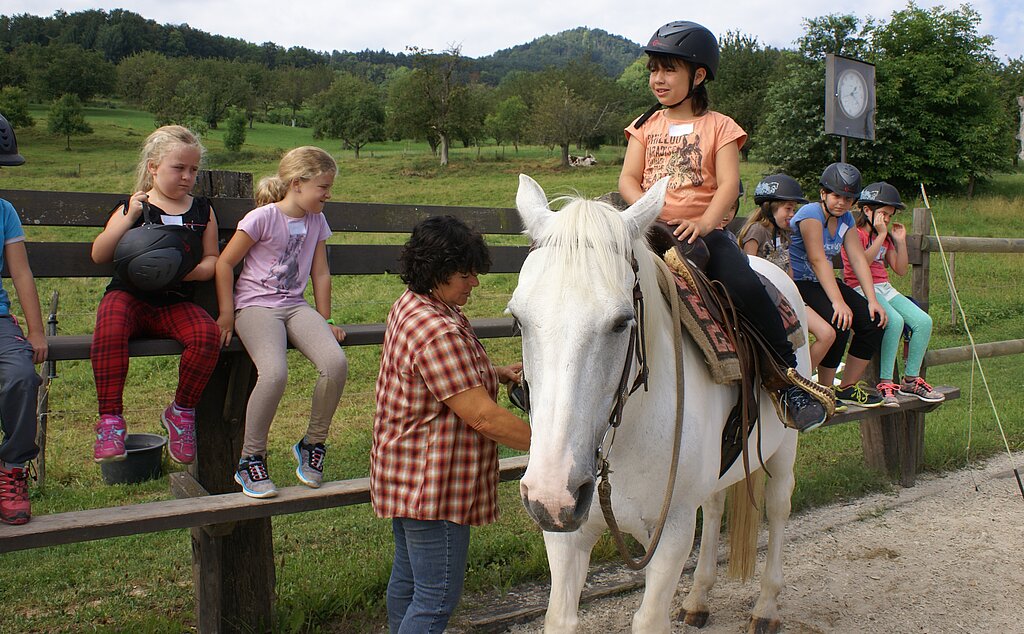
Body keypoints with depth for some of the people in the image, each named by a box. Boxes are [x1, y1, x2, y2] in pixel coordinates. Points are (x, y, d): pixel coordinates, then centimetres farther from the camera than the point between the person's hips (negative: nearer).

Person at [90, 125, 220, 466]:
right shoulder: (132, 207, 6)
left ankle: (181, 412, -5)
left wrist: (186, 271, -13)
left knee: (207, 335, -29)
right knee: (110, 327, -36)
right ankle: (110, 419, -25)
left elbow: (212, 259, 10)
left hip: (176, 302, 2)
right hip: (129, 296, -2)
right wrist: (130, 217, -14)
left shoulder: (202, 211, 13)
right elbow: (99, 255, -2)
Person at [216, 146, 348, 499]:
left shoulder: (316, 222, 10)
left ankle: (312, 445, -1)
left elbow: (320, 274, 17)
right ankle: (250, 461, -11)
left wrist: (324, 322, 15)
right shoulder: (263, 218, -9)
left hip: (295, 306, 5)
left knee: (336, 363, -23)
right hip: (256, 305, -5)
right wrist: (227, 315, -7)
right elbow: (224, 263, -6)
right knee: (274, 373, -32)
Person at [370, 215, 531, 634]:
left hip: (404, 475, 11)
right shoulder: (438, 331, -27)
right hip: (434, 483, -11)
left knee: (407, 579, 22)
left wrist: (497, 373, 8)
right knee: (437, 599, -1)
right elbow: (483, 417, -27)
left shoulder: (412, 306, 6)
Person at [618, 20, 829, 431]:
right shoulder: (646, 126, 15)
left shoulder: (718, 126, 6)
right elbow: (628, 178, 6)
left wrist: (705, 222, -23)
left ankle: (790, 376, -13)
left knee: (745, 287, -27)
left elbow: (728, 185, -5)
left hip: (702, 230, -2)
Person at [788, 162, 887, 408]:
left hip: (826, 282, 8)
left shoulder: (846, 219, 7)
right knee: (838, 323, -28)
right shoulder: (811, 213, -17)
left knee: (873, 320, -6)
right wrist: (838, 302, -32)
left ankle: (848, 387, 6)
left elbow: (858, 259, 2)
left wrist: (872, 300, -9)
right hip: (798, 284, -8)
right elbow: (818, 260, -25)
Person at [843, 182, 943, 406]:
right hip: (861, 289, -8)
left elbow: (901, 270, 17)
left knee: (923, 321, -11)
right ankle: (885, 383, -27)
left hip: (884, 288, 8)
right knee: (895, 321, -33)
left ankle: (911, 379, -2)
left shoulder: (885, 237, 22)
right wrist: (881, 235, -18)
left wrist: (900, 241, 8)